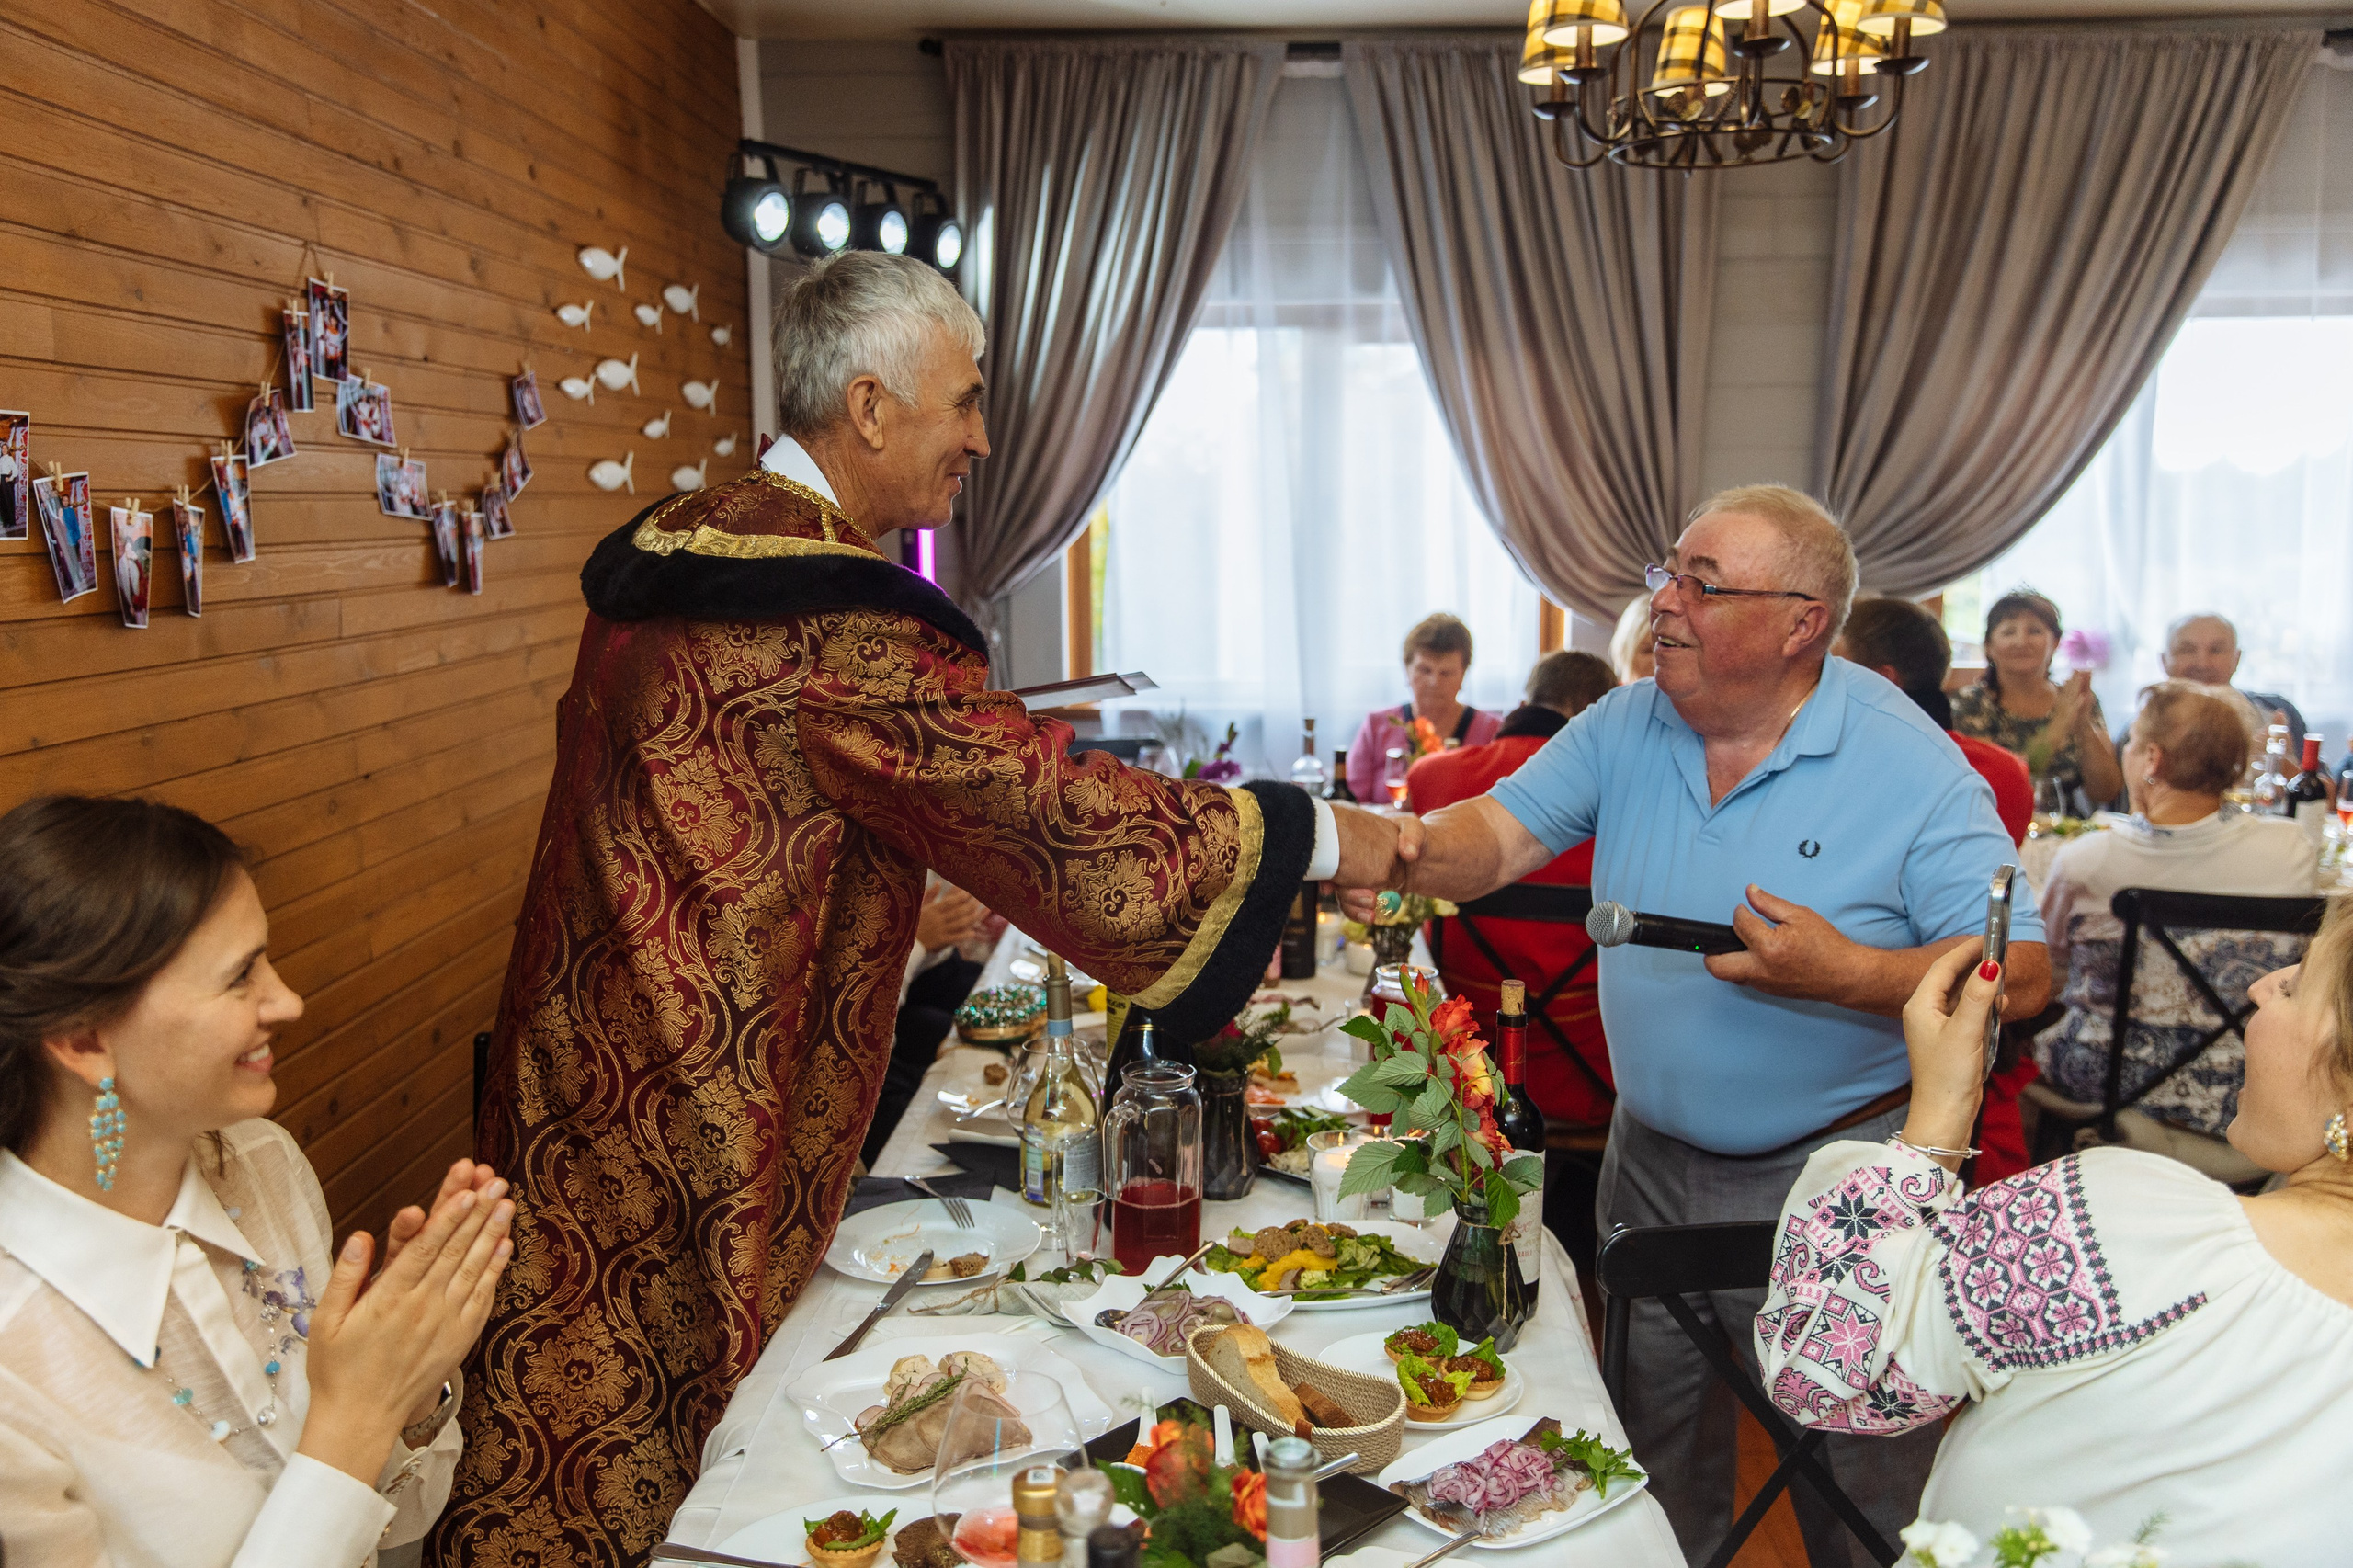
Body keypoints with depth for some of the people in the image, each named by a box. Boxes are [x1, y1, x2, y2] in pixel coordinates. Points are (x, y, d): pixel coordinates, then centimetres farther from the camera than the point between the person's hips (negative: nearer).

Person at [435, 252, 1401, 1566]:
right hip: (702, 1121, -9)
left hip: (591, 1057, 9)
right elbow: (1049, 806, -23)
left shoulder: (675, 546, 7)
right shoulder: (837, 619, -24)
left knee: (578, 1380, 21)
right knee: (670, 1419, 8)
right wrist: (1315, 836, -12)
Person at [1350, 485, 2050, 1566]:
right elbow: (1504, 832, -8)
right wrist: (1417, 853, -29)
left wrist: (1849, 972, -31)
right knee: (1653, 1475, 22)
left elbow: (2021, 976, -16)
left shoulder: (1910, 769, -16)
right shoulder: (1625, 728, -2)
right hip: (1652, 1161, 5)